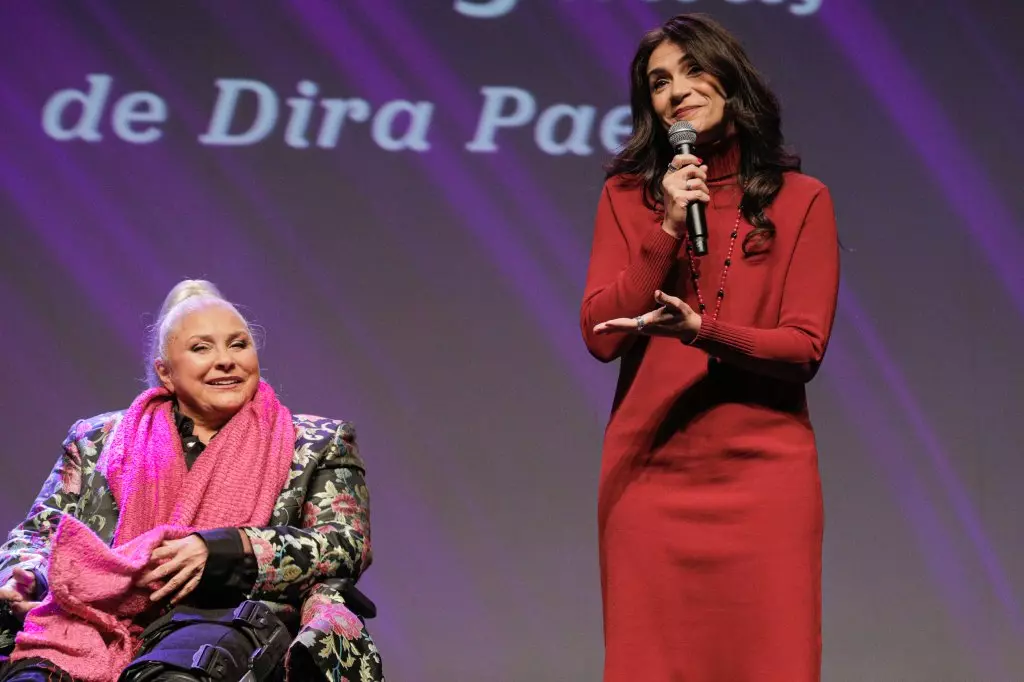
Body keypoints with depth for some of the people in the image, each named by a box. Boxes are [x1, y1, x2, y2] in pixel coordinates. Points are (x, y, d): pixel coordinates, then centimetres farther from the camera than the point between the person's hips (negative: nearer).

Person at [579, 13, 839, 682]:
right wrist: (666, 229, -10)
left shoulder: (801, 200, 2)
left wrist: (703, 332, -21)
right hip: (650, 471, 1)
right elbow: (601, 335, -2)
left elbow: (805, 347, -5)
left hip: (763, 474, -1)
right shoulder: (627, 196, 7)